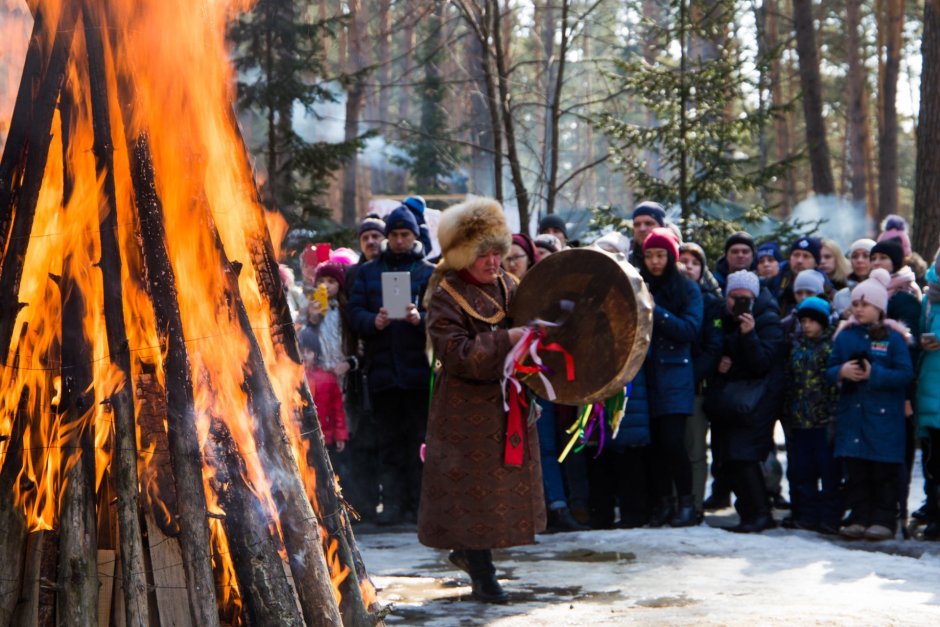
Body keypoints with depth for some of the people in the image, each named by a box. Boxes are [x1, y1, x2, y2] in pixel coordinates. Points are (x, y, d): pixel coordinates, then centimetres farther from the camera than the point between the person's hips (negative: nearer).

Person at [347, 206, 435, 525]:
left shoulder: (429, 272, 8)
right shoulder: (368, 272, 15)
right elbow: (355, 311, 5)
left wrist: (420, 319, -22)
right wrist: (374, 321, -16)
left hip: (419, 369, -2)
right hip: (382, 367, 2)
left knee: (420, 437, -1)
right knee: (389, 439, 4)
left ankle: (419, 502, 5)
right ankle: (393, 502, 7)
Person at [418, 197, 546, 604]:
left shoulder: (507, 285, 8)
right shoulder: (446, 295, -12)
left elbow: (526, 327, 22)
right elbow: (456, 352, -22)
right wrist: (506, 341, -28)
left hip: (508, 402, 7)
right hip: (467, 407, -7)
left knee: (506, 482, 13)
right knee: (475, 485, -3)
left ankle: (466, 551, 34)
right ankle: (483, 576, 5)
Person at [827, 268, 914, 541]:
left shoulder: (893, 337, -3)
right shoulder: (845, 335, 9)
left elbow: (905, 373, -9)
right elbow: (830, 369, 9)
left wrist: (874, 374, -20)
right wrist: (841, 372, -14)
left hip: (884, 416, -4)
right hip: (852, 413, 4)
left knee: (884, 472, 0)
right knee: (855, 469, 5)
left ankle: (884, 520, 6)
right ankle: (859, 518, 12)